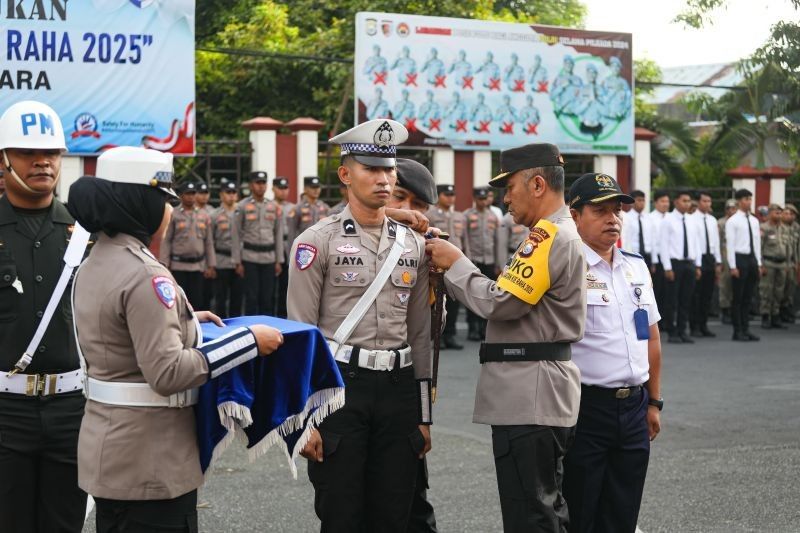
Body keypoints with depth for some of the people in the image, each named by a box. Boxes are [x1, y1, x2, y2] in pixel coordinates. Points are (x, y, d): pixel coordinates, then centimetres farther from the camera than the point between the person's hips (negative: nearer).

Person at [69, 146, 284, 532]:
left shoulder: (93, 265, 8)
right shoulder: (144, 275, -21)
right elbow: (167, 373, -24)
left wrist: (187, 320, 18)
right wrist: (248, 341, -19)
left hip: (107, 448, 9)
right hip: (149, 461, -9)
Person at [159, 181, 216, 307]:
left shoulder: (204, 216, 9)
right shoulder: (174, 215, 0)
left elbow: (209, 243, 11)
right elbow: (166, 241, -2)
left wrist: (211, 266, 8)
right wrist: (164, 264, -8)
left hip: (198, 266, 3)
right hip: (178, 265, -3)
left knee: (196, 300, 6)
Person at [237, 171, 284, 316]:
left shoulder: (275, 207, 8)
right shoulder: (242, 206, -1)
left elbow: (279, 235, 10)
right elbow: (236, 235, -1)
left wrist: (279, 260, 7)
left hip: (269, 257, 3)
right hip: (250, 257, -3)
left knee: (268, 297, 6)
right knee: (251, 296, -1)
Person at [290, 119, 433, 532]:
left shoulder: (413, 246, 11)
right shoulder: (317, 242, -4)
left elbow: (420, 335, 13)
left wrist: (423, 416, 11)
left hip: (398, 389, 4)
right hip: (339, 386, -4)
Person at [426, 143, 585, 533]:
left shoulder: (551, 237, -14)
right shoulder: (559, 234, 20)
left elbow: (500, 303, -20)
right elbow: (510, 299, 14)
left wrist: (455, 264, -6)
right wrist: (453, 265, 3)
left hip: (530, 395, -11)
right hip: (538, 394, 11)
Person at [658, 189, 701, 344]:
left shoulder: (691, 221, 12)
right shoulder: (668, 220, -5)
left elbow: (695, 244, 15)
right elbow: (663, 245, -9)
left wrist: (697, 265, 9)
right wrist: (668, 267, -14)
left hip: (689, 263, 5)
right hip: (674, 263, -5)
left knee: (686, 300, 7)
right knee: (672, 300, 0)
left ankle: (682, 331, 14)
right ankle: (672, 333, 6)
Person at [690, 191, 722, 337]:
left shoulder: (712, 220, 11)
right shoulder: (692, 220, -8)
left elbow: (716, 242, 14)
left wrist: (718, 262, 10)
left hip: (711, 258, 6)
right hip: (697, 259, -6)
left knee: (708, 294, 9)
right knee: (696, 294, -1)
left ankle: (703, 325, 17)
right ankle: (694, 327, 5)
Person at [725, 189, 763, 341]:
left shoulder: (754, 221, 13)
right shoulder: (732, 221, -6)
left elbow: (757, 243, 16)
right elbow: (730, 244, -10)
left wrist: (759, 264, 11)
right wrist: (733, 266, -14)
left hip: (752, 260, 6)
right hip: (739, 259, -6)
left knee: (748, 297, 10)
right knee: (738, 297, -1)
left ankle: (745, 329, 16)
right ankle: (737, 331, 5)